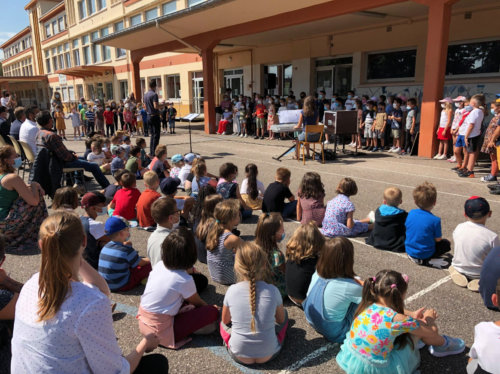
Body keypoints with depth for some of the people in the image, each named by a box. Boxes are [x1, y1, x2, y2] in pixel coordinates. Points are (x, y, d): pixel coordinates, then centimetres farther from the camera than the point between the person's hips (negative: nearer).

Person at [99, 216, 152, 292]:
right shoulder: (127, 250, -18)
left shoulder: (106, 247, 1)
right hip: (121, 286, -8)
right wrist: (150, 259, 15)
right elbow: (141, 263, -2)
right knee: (149, 265, -6)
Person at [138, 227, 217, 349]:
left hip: (143, 322, 7)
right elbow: (197, 303, 1)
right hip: (160, 331, -7)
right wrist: (209, 308, 19)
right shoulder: (184, 280, -23)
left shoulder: (159, 265, -5)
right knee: (213, 312, -8)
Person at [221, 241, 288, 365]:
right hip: (269, 355, 0)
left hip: (239, 356, 1)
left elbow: (225, 321, 4)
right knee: (284, 313, 21)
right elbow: (281, 320, 4)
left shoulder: (232, 290, -14)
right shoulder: (272, 290, -15)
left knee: (223, 320, 24)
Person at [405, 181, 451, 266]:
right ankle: (426, 260, 6)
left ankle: (413, 256, 16)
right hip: (425, 254, -6)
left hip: (409, 250, 6)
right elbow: (438, 239, -12)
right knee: (446, 244, 19)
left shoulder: (411, 213, -9)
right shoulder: (435, 220, -22)